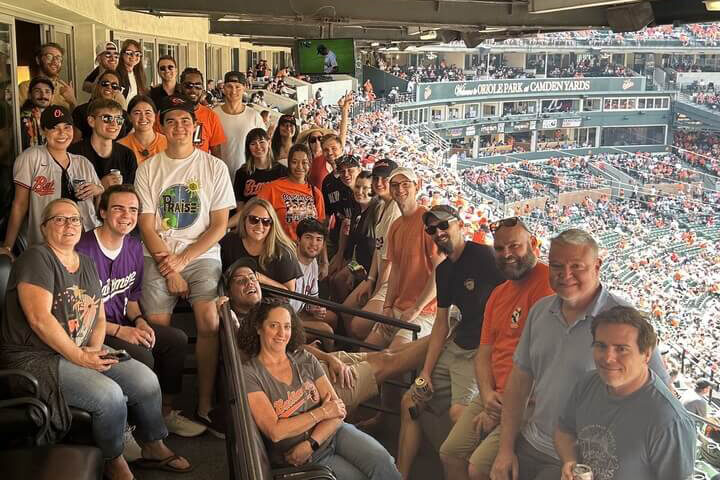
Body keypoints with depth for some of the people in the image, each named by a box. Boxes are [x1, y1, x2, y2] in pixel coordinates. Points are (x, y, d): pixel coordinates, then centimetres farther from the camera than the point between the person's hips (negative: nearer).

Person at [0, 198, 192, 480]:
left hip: (84, 351, 8)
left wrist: (95, 348, -7)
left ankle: (153, 449, 16)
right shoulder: (37, 259, -12)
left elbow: (99, 319, 15)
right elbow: (39, 319, -22)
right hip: (36, 358, -8)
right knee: (109, 394, -26)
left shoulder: (87, 264, 14)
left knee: (146, 379, -6)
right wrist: (80, 357, -20)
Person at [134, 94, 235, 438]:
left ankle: (205, 405, -13)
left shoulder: (214, 167, 6)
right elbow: (147, 227, 4)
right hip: (159, 257, 1)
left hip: (201, 255, -1)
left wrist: (181, 259, -8)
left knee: (209, 321, -23)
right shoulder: (147, 169, 9)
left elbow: (219, 225, 2)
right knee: (158, 327, -16)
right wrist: (169, 269, -7)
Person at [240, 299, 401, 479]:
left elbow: (338, 407, 1)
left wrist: (310, 444, -14)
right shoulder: (248, 374, -9)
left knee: (381, 461, -22)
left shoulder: (305, 359, 6)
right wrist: (322, 412, -10)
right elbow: (274, 431, -17)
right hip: (298, 459, -4)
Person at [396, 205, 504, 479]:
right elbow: (441, 323, 14)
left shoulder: (484, 256, -15)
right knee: (410, 402, 8)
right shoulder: (443, 270, 11)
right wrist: (427, 370, 7)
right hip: (456, 346, 9)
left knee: (458, 411, -28)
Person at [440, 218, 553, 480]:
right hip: (495, 395, 9)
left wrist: (503, 407, -13)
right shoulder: (498, 293, 16)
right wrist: (488, 396, -6)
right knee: (450, 453, 5)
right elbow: (484, 353, 14)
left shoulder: (546, 282, -16)